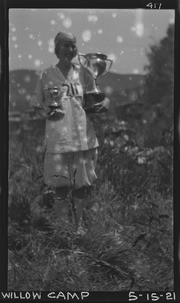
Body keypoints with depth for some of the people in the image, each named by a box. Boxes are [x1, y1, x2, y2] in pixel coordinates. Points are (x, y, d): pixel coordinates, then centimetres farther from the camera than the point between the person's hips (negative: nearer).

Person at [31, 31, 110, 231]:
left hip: (84, 139, 2)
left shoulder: (82, 73, 7)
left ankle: (78, 228, 27)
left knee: (81, 188, 10)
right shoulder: (47, 75, 2)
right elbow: (36, 105, 9)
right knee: (61, 189, 2)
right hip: (58, 140, -2)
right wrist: (47, 112, -12)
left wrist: (104, 103, -8)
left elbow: (94, 101, 15)